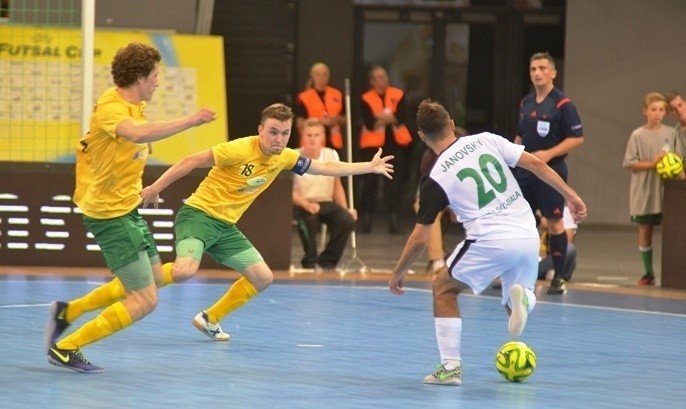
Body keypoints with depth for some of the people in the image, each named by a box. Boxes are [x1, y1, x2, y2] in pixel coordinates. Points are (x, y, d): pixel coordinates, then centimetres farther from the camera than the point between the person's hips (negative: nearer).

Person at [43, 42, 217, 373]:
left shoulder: (133, 105, 6)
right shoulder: (110, 107, -24)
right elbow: (139, 133, -45)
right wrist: (191, 121, -43)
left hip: (127, 209, 10)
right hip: (110, 214, -10)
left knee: (154, 277, 24)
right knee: (144, 301, -10)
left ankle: (68, 311, 26)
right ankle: (65, 348, -3)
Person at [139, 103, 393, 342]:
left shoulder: (285, 157, 2)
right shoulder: (241, 150, -20)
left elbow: (326, 167, 16)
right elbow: (191, 162, -16)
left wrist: (370, 166, 17)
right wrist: (155, 188, -18)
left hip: (226, 226, 8)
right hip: (198, 214, -8)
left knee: (263, 278, 7)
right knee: (185, 271, -33)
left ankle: (209, 319, 20)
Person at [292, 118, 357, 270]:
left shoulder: (332, 155, 4)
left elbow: (337, 185, 13)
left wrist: (346, 210, 1)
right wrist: (307, 205, -26)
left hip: (327, 203, 4)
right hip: (302, 205, -4)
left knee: (347, 221, -25)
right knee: (309, 220, -38)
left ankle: (327, 262, -8)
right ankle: (310, 262, -15)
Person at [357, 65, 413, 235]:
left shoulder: (398, 95, 5)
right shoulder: (366, 99, 2)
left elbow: (402, 117, -9)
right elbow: (369, 123, -11)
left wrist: (380, 119, -17)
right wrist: (389, 118, -17)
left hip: (394, 143, 1)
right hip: (372, 144, -1)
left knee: (395, 182, -1)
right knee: (369, 182, -3)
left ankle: (394, 219, 1)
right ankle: (365, 219, 3)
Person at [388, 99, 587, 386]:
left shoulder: (437, 178, 0)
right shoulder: (487, 140, 8)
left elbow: (420, 238, 2)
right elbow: (535, 163, 3)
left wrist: (398, 273, 16)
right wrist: (570, 195, 12)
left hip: (490, 242, -4)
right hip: (528, 236, 4)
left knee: (443, 287, 18)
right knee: (515, 305, 27)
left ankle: (451, 367, 10)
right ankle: (522, 297, -11)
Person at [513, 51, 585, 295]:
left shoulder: (562, 104, -8)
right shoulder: (525, 103, 12)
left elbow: (577, 138, -11)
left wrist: (549, 154, -18)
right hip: (524, 170, 6)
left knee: (554, 222, -2)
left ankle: (559, 278, 4)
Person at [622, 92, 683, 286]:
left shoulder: (671, 134, 4)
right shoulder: (638, 135, -3)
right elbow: (629, 163, -5)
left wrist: (678, 171, -10)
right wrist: (651, 164, -16)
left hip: (667, 191, 2)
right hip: (644, 192, -1)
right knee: (645, 230, 5)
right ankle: (648, 273, 15)